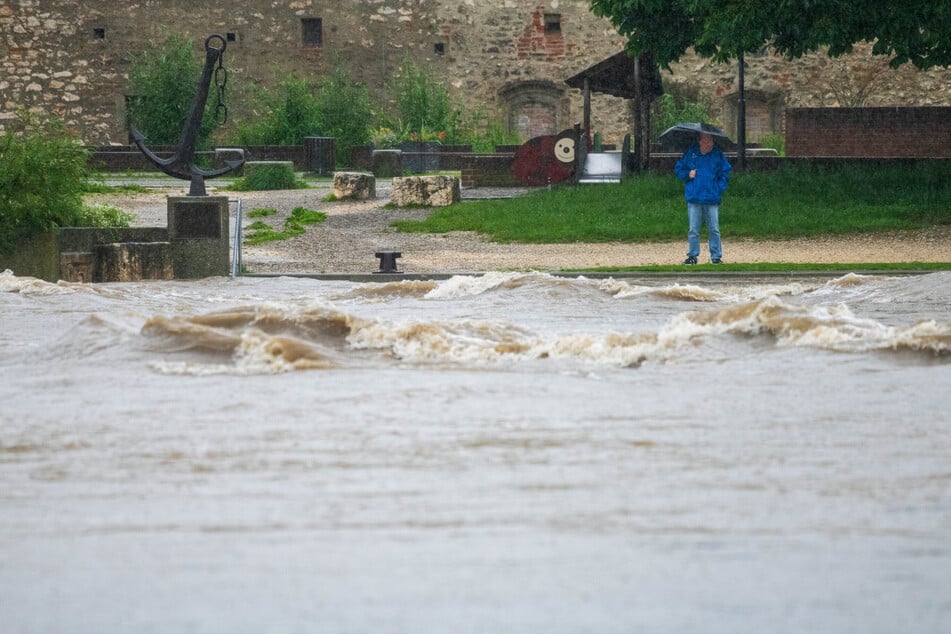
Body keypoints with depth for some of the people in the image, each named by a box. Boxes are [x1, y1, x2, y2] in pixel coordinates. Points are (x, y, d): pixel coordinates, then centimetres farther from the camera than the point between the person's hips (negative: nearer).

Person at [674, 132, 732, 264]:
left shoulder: (718, 155, 3)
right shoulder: (691, 153, 3)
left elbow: (725, 172, 11)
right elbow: (678, 169, 11)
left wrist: (720, 188, -2)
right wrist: (688, 174, -8)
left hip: (712, 198, 0)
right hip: (694, 198, 0)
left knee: (714, 229, 2)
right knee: (693, 230, 3)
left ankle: (716, 256, 9)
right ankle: (692, 256, 11)